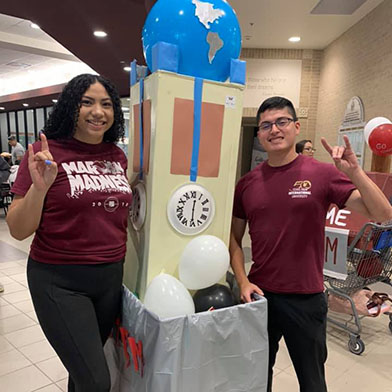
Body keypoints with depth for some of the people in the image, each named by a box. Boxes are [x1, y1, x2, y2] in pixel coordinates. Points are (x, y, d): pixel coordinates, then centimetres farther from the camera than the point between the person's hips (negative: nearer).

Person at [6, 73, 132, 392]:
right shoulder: (46, 151, -11)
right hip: (58, 282, -5)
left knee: (85, 364, 23)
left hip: (111, 277, 5)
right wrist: (39, 187, -24)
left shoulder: (118, 156, 3)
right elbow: (18, 230, -11)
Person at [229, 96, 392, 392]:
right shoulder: (247, 183, 0)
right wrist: (243, 282, -4)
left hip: (306, 299, -2)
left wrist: (355, 172, -27)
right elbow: (235, 238, 7)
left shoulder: (323, 175, -9)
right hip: (258, 295, 3)